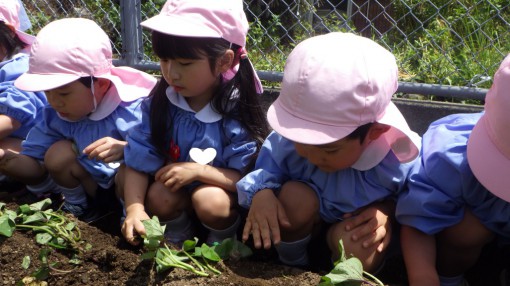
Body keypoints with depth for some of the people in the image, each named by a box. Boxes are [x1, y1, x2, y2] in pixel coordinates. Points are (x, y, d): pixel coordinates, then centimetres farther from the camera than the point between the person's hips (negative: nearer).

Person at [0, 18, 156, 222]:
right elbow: (36, 167, 0)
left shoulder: (135, 108, -27)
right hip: (97, 190, 6)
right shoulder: (55, 115, -8)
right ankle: (78, 210, 9)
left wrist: (125, 149, -48)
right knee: (58, 154, -14)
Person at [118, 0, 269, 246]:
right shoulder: (159, 103, -13)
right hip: (177, 191, 3)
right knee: (158, 196, -26)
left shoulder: (238, 112, -23)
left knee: (210, 200, -32)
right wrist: (135, 207, -27)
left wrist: (198, 171, -31)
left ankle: (224, 242, 1)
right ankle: (177, 235, 6)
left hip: (223, 193, -3)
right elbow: (138, 162, -13)